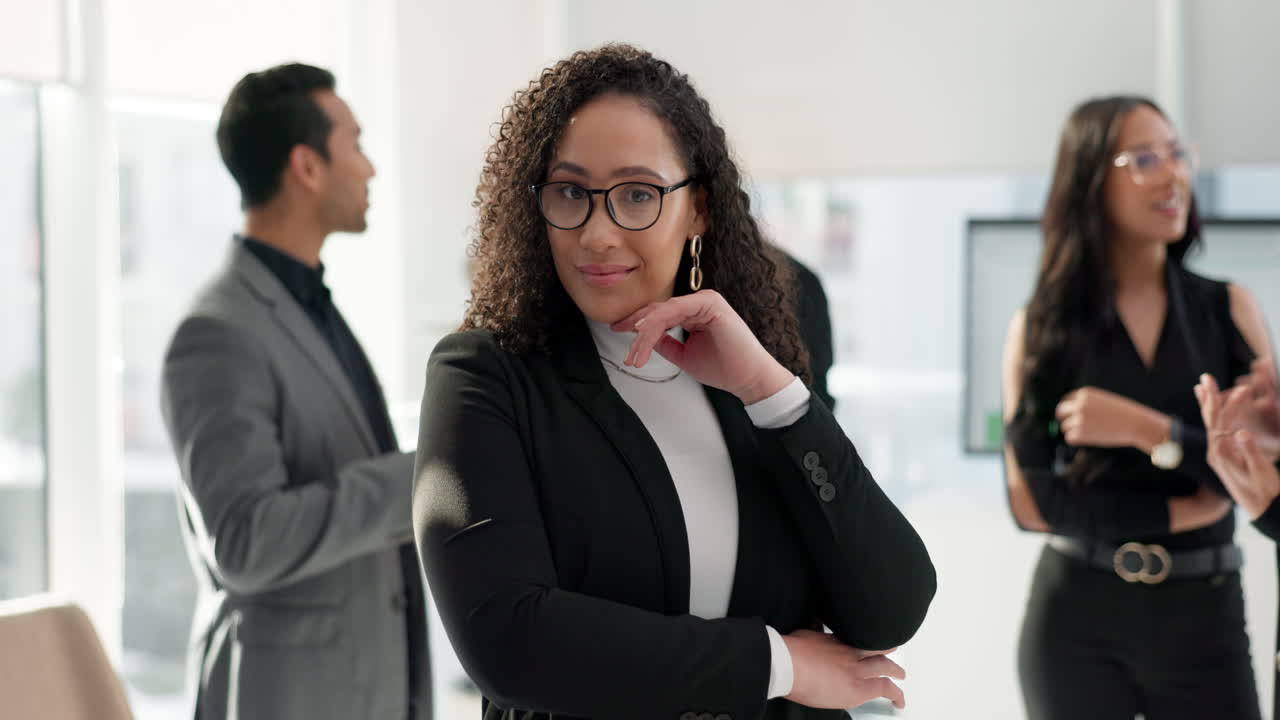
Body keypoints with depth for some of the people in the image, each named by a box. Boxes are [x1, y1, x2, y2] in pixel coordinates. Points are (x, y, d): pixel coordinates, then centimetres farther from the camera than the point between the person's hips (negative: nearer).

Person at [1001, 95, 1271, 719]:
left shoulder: (1227, 310, 2)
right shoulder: (1041, 326, -1)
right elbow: (1031, 502, -5)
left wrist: (1150, 431, -17)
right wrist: (1170, 513, -9)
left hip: (1203, 616, 1)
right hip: (1077, 620, -1)